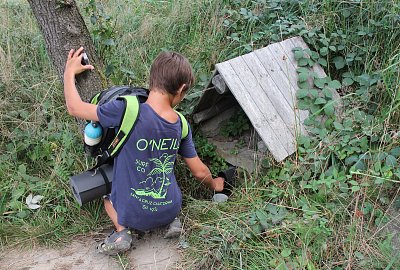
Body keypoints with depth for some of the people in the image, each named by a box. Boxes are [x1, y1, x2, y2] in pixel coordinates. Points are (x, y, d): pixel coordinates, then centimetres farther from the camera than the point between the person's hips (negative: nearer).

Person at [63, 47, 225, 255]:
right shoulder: (180, 125, -7)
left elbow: (75, 108, -12)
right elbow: (199, 171, 4)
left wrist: (70, 72, 5)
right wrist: (214, 185, 27)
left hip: (135, 216, -3)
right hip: (171, 210, 4)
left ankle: (122, 230, 3)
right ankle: (170, 221, 10)